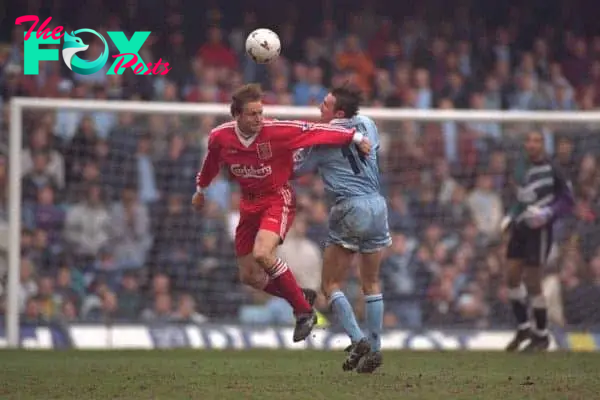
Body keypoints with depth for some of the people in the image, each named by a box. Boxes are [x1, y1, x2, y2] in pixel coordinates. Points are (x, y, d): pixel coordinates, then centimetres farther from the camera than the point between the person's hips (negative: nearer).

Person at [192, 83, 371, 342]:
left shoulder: (276, 131, -21)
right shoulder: (220, 138, -8)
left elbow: (314, 131, -18)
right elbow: (211, 162, 13)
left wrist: (355, 137, -21)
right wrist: (200, 190, 29)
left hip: (278, 199, -5)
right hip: (249, 203, 5)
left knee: (262, 254, -30)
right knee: (249, 277, 4)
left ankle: (305, 311, -16)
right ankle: (300, 299, 27)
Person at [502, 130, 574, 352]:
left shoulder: (552, 170, -11)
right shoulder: (523, 169, 8)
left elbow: (567, 201, -8)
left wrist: (548, 213, -20)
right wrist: (510, 217, 11)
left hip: (539, 230, -6)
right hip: (520, 228, 6)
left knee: (532, 284, -4)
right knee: (512, 277, 5)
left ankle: (541, 336, 11)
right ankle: (523, 328, 22)